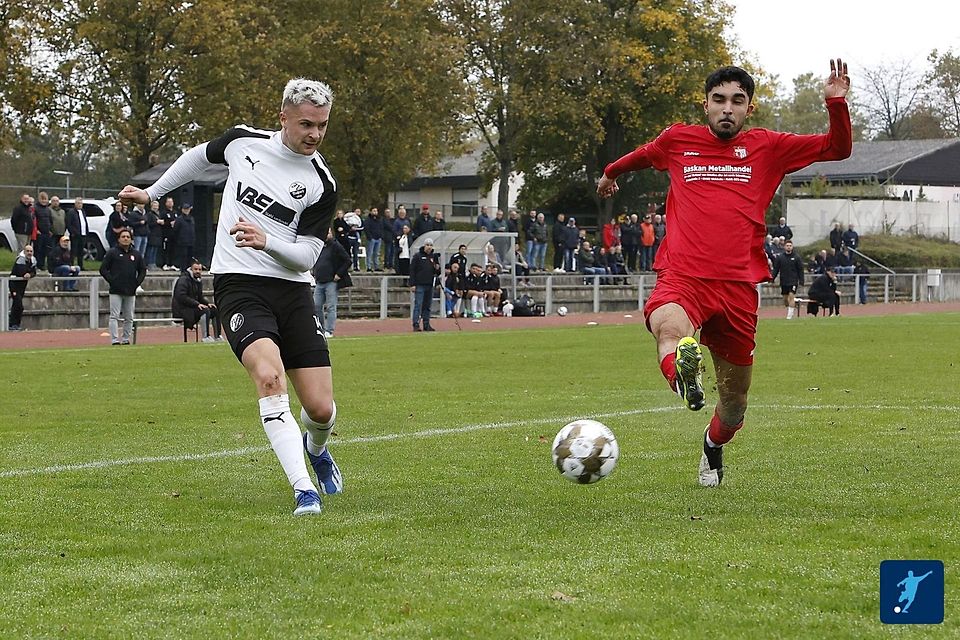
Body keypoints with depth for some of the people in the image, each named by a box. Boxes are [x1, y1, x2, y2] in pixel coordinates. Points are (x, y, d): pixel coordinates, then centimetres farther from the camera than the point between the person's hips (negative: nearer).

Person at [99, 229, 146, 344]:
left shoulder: (136, 254, 12)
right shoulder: (112, 252, 1)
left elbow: (143, 270, 19)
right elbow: (103, 269, 0)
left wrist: (137, 283, 5)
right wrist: (112, 281, -9)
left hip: (131, 292, 4)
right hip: (116, 291, -4)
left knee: (129, 318, 7)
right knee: (114, 316, -8)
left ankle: (125, 339, 16)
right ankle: (114, 340, -10)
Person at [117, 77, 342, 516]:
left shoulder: (322, 186, -5)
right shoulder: (243, 142, -1)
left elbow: (306, 256, -6)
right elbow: (200, 156, 22)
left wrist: (266, 241, -25)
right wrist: (151, 193, 31)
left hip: (292, 290, 1)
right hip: (238, 284, -1)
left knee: (321, 408, -4)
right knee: (269, 376, -28)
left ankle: (315, 448, 36)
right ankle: (304, 490, -30)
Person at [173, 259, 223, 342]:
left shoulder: (198, 280, 14)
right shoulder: (184, 279, -14)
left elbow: (200, 297, 21)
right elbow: (181, 297, -24)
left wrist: (208, 303, 0)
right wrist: (197, 304, -27)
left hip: (193, 307, 9)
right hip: (181, 309, -9)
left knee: (215, 310, 0)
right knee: (205, 311, -30)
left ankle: (217, 337, 0)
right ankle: (206, 337, -29)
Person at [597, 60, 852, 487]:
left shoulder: (767, 148, 12)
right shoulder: (677, 141, 14)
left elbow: (837, 148, 11)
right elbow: (643, 156, 37)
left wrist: (836, 103, -5)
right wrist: (611, 173, 54)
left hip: (738, 286, 1)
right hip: (681, 277, -1)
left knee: (734, 405, 11)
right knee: (670, 328, -40)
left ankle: (713, 446, 40)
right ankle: (682, 372, -69)